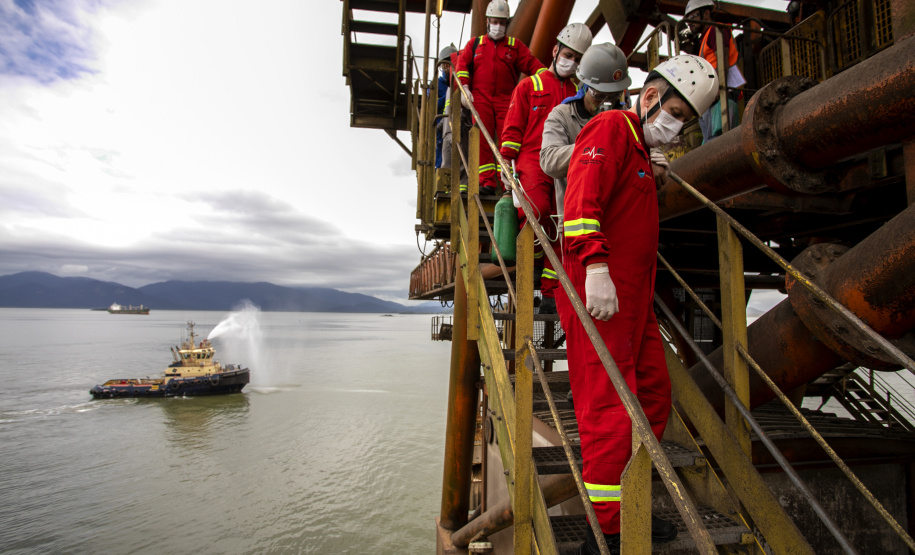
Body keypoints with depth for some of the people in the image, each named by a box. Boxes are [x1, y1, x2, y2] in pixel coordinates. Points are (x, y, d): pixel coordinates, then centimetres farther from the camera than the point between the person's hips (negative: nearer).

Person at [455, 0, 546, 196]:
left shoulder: (515, 45, 16)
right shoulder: (475, 44, 19)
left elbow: (531, 63, 7)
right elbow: (462, 64, 11)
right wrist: (464, 87, -4)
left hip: (506, 100, 0)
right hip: (480, 99, 1)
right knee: (483, 140, -8)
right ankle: (487, 181, -6)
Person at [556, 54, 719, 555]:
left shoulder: (640, 151, 27)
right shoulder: (610, 127, -3)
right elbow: (582, 197, -20)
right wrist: (595, 265, -29)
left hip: (633, 296, 11)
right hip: (599, 292, -11)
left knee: (654, 393, 14)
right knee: (611, 409, -9)